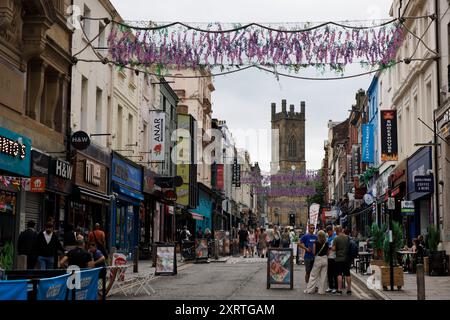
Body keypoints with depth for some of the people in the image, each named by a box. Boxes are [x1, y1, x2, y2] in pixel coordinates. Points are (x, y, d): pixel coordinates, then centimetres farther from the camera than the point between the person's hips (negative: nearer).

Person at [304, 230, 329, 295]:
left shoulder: (316, 243, -9)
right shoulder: (326, 243, 1)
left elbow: (314, 252, -6)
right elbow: (327, 252, 8)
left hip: (318, 259, -3)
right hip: (325, 259, 3)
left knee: (314, 275, 4)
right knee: (323, 276, 6)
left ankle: (309, 289, 7)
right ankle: (322, 290, 8)